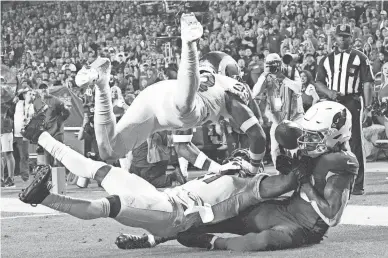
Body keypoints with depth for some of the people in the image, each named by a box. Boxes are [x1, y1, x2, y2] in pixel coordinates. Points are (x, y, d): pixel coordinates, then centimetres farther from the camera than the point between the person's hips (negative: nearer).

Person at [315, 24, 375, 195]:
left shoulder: (360, 58, 5)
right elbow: (318, 83, 14)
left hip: (353, 102, -3)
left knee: (355, 144, -6)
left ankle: (357, 185, -4)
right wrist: (329, 92, -7)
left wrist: (368, 107, -9)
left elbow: (367, 83, 0)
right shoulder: (327, 60, 15)